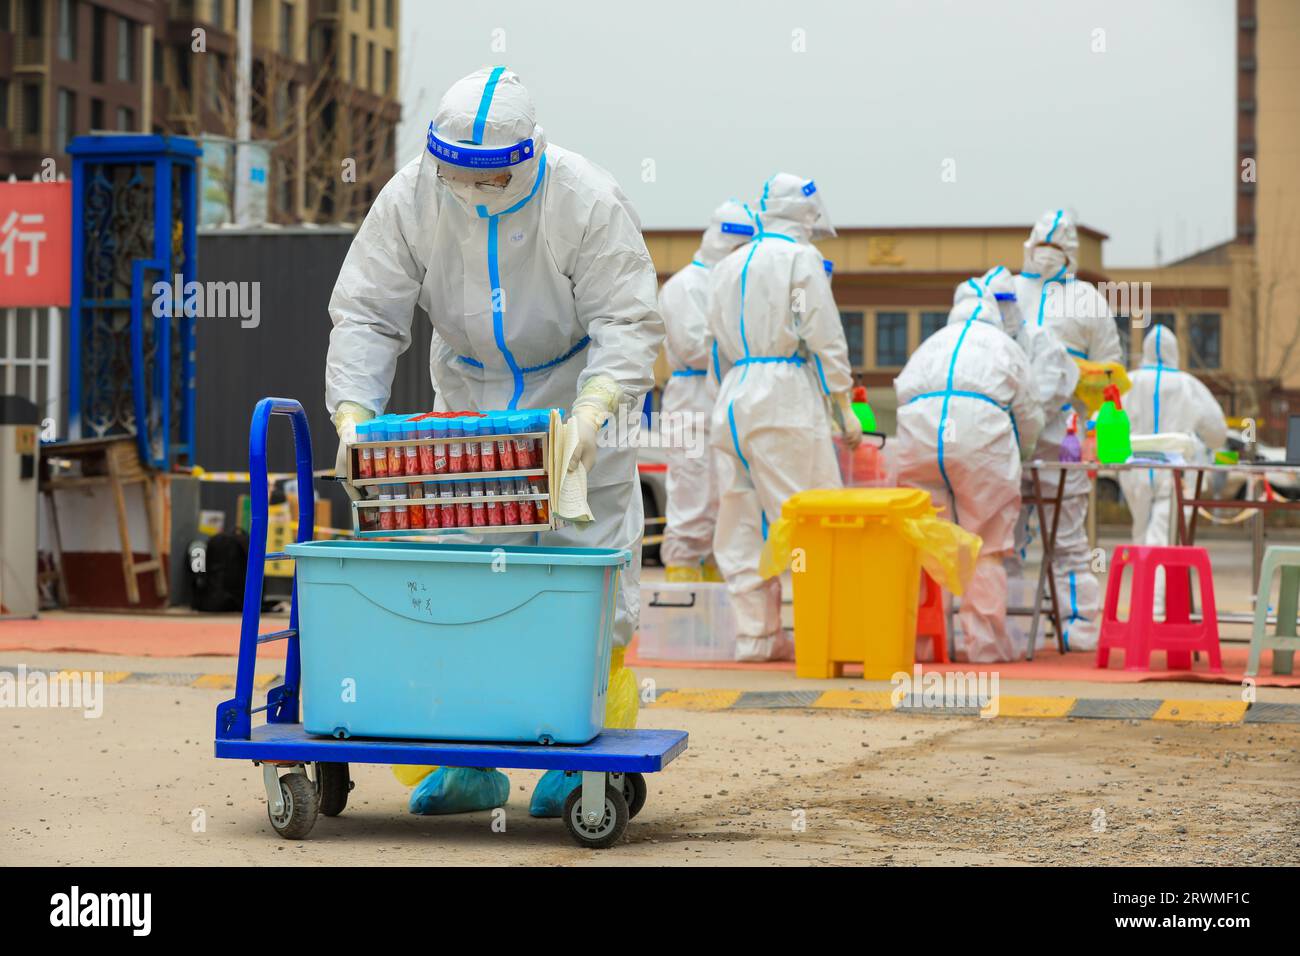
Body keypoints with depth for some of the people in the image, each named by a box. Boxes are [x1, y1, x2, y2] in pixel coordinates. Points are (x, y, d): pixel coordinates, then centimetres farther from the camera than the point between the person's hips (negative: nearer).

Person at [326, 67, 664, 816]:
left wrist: (595, 408, -39)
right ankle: (469, 761, 5)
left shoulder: (589, 202, -22)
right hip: (470, 402, 3)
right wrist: (353, 409, -26)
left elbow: (627, 322, -23)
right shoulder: (409, 198, -13)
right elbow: (366, 314, -11)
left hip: (582, 398, -3)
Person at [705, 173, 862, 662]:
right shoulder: (801, 258, -1)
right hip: (786, 394, -7)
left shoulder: (727, 267, 19)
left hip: (733, 397, 7)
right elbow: (825, 337, -6)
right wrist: (844, 405, -3)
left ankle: (756, 632, 7)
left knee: (743, 520, 6)